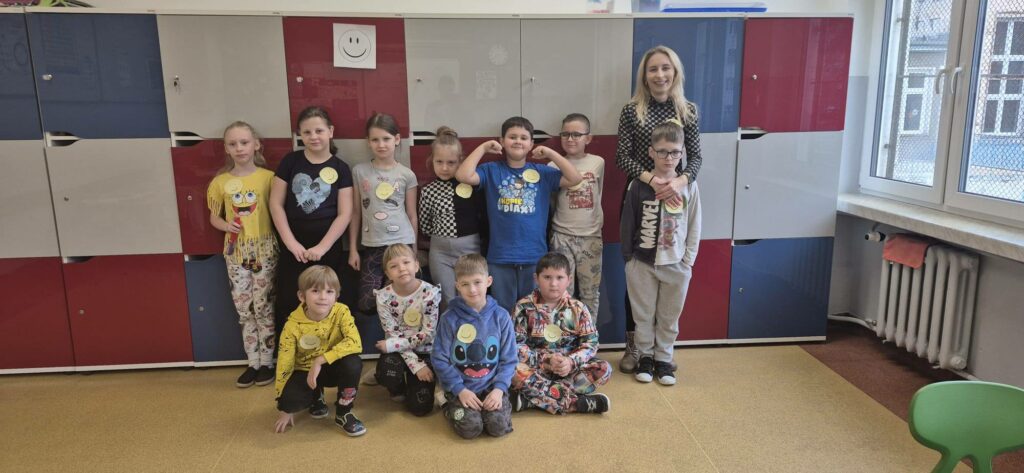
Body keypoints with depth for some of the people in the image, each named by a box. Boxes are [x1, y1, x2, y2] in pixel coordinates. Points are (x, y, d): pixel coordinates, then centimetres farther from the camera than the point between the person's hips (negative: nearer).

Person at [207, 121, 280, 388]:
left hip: (264, 249, -3)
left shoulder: (268, 177, -5)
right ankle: (253, 363, 19)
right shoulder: (220, 182, 3)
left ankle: (267, 362, 15)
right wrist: (226, 225, -9)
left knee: (263, 308, 2)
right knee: (244, 310, 8)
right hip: (236, 251, 3)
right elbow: (214, 217, 11)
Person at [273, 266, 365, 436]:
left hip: (332, 368, 0)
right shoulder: (293, 325, -19)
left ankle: (343, 413, -9)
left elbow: (355, 343, -34)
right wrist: (285, 409, -7)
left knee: (353, 363, -33)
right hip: (305, 371, 0)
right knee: (290, 399, -29)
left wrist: (320, 360, -38)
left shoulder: (341, 312, -20)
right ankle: (316, 397, 10)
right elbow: (284, 363, -11)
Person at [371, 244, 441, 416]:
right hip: (398, 351, 1)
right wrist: (416, 365, -22)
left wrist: (392, 345, -20)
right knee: (387, 373, -34)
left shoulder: (430, 292, -17)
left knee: (420, 407, -12)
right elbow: (393, 336, -13)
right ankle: (399, 389, 5)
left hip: (424, 351, -1)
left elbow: (428, 334, -16)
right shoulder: (383, 297, -13)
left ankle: (413, 383, 23)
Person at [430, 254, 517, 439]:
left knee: (499, 426, -18)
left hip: (492, 386, 1)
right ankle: (452, 408, 13)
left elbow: (509, 359, 1)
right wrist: (460, 390, -12)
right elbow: (439, 359, -5)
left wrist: (499, 388, -12)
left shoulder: (501, 316, -2)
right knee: (470, 428, -20)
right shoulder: (449, 318, -7)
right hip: (461, 387, -1)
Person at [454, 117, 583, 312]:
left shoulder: (542, 172, 5)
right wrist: (483, 148, -8)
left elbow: (575, 179, -4)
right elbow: (463, 175, -13)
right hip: (500, 258, -1)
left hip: (535, 256, 1)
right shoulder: (491, 171, 2)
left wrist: (550, 153, -7)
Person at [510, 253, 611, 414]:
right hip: (536, 368, -2)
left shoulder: (578, 308, 1)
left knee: (604, 369, -21)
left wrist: (571, 361, -21)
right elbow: (516, 345, -10)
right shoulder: (524, 306, -5)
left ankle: (532, 396, -27)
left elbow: (590, 343, -3)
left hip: (569, 368, 3)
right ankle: (576, 402, -33)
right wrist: (546, 359, -21)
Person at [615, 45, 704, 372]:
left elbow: (696, 156, 1)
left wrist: (681, 181, -19)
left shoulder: (687, 110, 3)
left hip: (673, 197, 2)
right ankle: (633, 346, 18)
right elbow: (622, 157, -7)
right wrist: (653, 180, -22)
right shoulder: (632, 110, -3)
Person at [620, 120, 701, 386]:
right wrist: (628, 257, 2)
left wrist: (688, 260, 0)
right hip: (642, 264, -1)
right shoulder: (639, 185, -5)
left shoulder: (689, 186, -2)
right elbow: (627, 224, 1)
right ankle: (645, 356, 27)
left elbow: (694, 227, 3)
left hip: (677, 265, 1)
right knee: (644, 315, 10)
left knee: (669, 317, 12)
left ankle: (663, 359, 27)